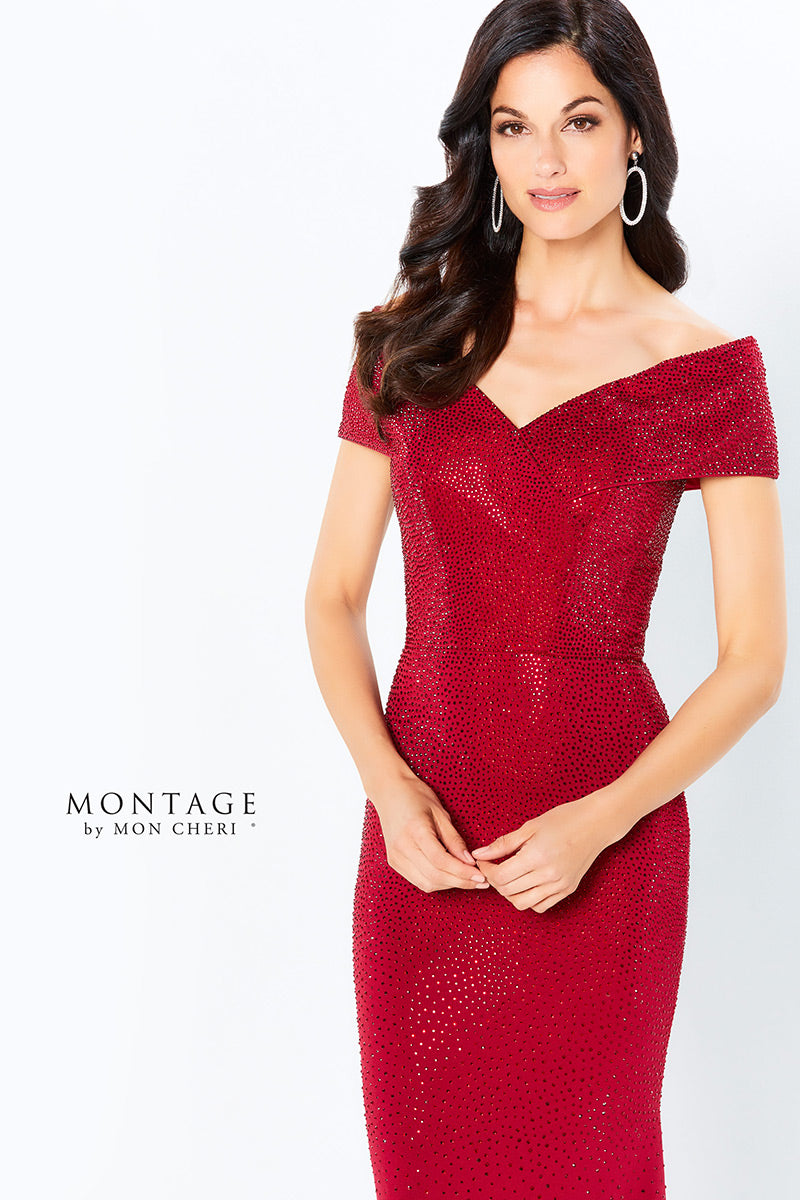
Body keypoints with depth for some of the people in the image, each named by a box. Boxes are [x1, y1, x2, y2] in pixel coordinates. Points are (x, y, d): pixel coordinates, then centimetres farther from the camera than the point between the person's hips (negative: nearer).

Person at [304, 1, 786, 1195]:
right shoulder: (410, 341, 3)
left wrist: (598, 822, -16)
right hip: (425, 838, 2)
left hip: (601, 846, -2)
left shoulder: (707, 368, -4)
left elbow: (755, 658, -6)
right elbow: (334, 595, 4)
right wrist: (388, 785, -10)